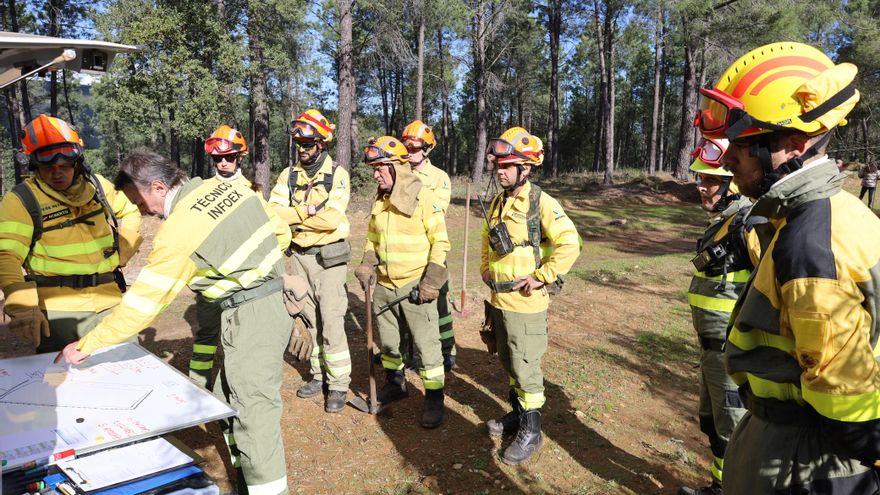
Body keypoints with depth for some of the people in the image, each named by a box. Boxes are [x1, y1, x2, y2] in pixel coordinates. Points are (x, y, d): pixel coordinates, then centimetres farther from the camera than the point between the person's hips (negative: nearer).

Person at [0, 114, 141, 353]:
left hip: (109, 300, 4)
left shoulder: (96, 185, 8)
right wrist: (22, 306, -32)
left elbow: (130, 212, 24)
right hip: (57, 308, -4)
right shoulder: (22, 200, -7)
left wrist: (122, 253, 9)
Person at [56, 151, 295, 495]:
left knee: (253, 408, 0)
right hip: (277, 299, 9)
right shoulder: (228, 186, 4)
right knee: (230, 399, 18)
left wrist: (86, 345, -3)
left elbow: (142, 303, -13)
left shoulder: (178, 231, -17)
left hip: (250, 317, -9)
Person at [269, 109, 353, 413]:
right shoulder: (289, 175, 5)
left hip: (329, 256, -5)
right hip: (299, 256, 5)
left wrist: (294, 215, -14)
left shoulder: (337, 175, -8)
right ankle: (319, 375, 26)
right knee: (311, 319, 13)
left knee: (331, 322, -5)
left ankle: (339, 383, 5)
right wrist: (309, 212, -19)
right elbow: (273, 212, -7)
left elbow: (332, 219, -21)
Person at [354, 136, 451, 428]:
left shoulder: (423, 197, -13)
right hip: (384, 285, 7)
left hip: (414, 286, -6)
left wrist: (431, 281, -17)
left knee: (426, 344, -1)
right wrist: (368, 267, 1)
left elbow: (440, 242, -12)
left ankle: (434, 398, 13)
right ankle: (395, 384, 39)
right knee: (387, 339, 19)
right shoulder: (379, 201, 7)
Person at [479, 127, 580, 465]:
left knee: (525, 368, 2)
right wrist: (486, 268, 14)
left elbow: (570, 244, -21)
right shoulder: (498, 203, 9)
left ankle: (531, 431, 17)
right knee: (508, 363, 20)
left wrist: (541, 277, -20)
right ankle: (517, 414, 37)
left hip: (525, 302, -8)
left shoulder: (541, 203, -15)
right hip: (499, 299, 8)